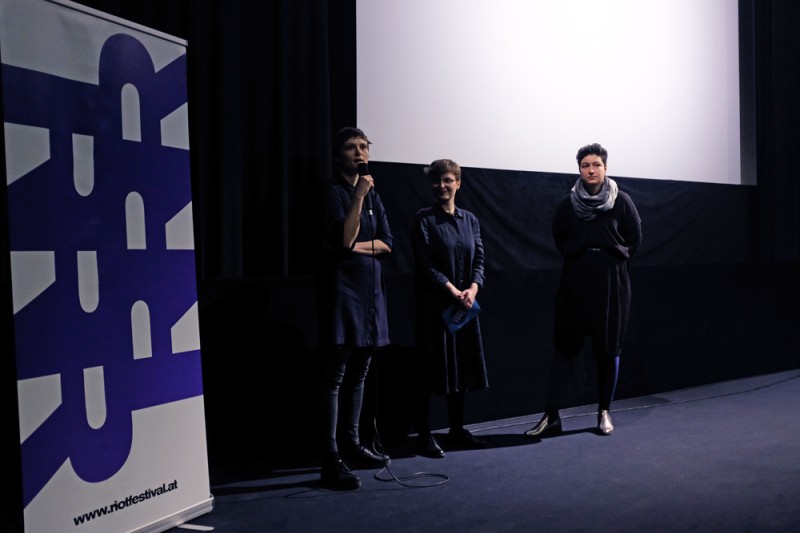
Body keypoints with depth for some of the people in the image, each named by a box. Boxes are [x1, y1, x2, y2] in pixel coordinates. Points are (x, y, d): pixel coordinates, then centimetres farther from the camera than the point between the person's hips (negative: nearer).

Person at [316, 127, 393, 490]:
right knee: (334, 375, -8)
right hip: (342, 286, -7)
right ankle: (331, 461, -9)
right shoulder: (333, 191, -5)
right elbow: (345, 239, -18)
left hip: (370, 287, 7)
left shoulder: (372, 193, 15)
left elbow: (387, 243, 9)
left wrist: (358, 246, -7)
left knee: (358, 373, 12)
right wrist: (358, 196, -20)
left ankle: (351, 445, 23)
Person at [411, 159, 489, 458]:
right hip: (434, 304, -5)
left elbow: (479, 259, 7)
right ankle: (424, 436, 4)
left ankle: (457, 431, 21)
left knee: (462, 366, 10)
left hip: (465, 305, 5)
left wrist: (472, 290, -11)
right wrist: (453, 291, -16)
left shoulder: (469, 220, 11)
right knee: (431, 368, -3)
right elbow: (425, 264, -10)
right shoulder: (424, 219, -4)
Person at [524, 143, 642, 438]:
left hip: (612, 282, -1)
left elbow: (635, 238, 5)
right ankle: (551, 415, 2)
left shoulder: (621, 201, -2)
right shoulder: (568, 204, 1)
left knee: (608, 347, 6)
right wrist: (576, 257, 5)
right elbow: (558, 237, 14)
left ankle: (605, 411, 19)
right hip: (576, 281, 1)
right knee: (566, 346, 0)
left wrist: (616, 257, -1)